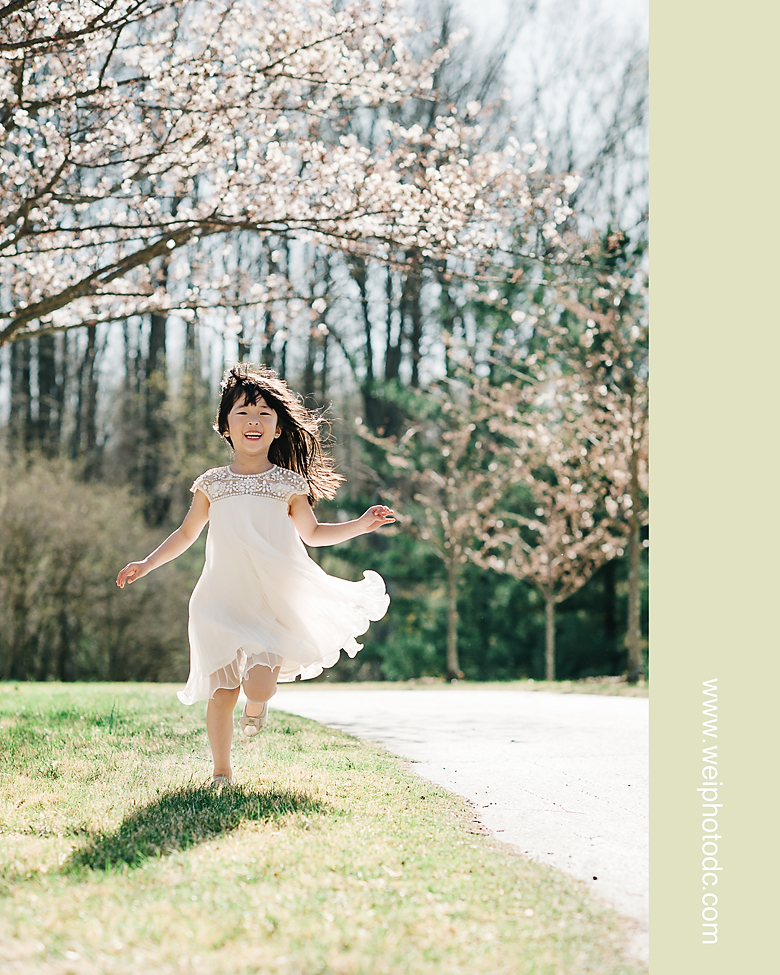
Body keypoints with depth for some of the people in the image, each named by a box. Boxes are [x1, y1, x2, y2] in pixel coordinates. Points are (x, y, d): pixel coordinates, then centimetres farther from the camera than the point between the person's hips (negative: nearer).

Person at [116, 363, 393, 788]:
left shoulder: (288, 484, 6)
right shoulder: (211, 484, 7)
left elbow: (311, 532, 20)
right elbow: (186, 534, 20)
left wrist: (360, 524, 9)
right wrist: (146, 564, 12)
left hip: (274, 598, -1)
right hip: (223, 600, 1)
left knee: (258, 685, -16)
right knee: (222, 691, -5)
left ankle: (257, 706, 22)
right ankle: (222, 771, 12)